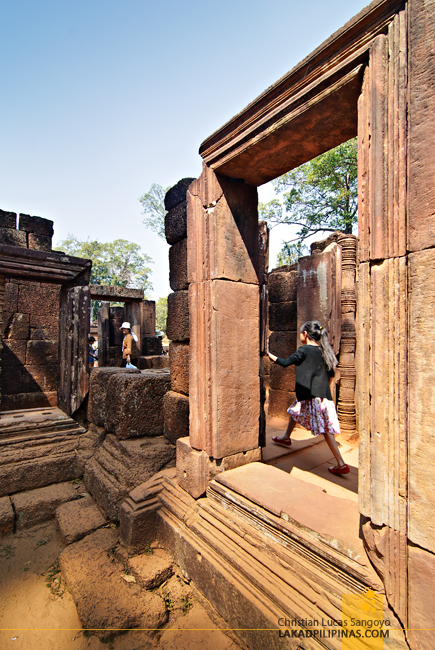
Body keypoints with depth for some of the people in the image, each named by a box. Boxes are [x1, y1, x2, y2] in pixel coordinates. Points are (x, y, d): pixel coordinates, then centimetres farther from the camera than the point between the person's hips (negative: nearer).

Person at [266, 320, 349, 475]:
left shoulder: (304, 350, -12)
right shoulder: (323, 351, 9)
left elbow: (285, 363, -7)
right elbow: (331, 374, 13)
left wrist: (269, 355, 6)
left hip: (312, 397, -7)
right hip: (324, 396, 7)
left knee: (325, 431, 2)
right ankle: (286, 438, 36)